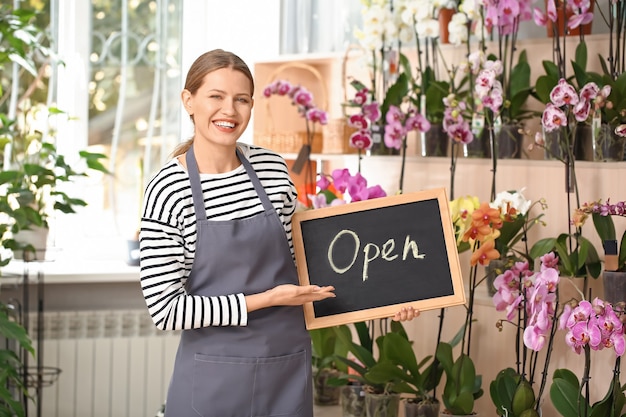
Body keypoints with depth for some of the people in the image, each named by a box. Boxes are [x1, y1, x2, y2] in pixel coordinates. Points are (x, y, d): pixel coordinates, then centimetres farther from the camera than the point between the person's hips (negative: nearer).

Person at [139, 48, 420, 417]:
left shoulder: (273, 169, 1)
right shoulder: (168, 189, -12)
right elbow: (166, 309, -15)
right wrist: (267, 299, -16)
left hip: (290, 367, 4)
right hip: (215, 377, -4)